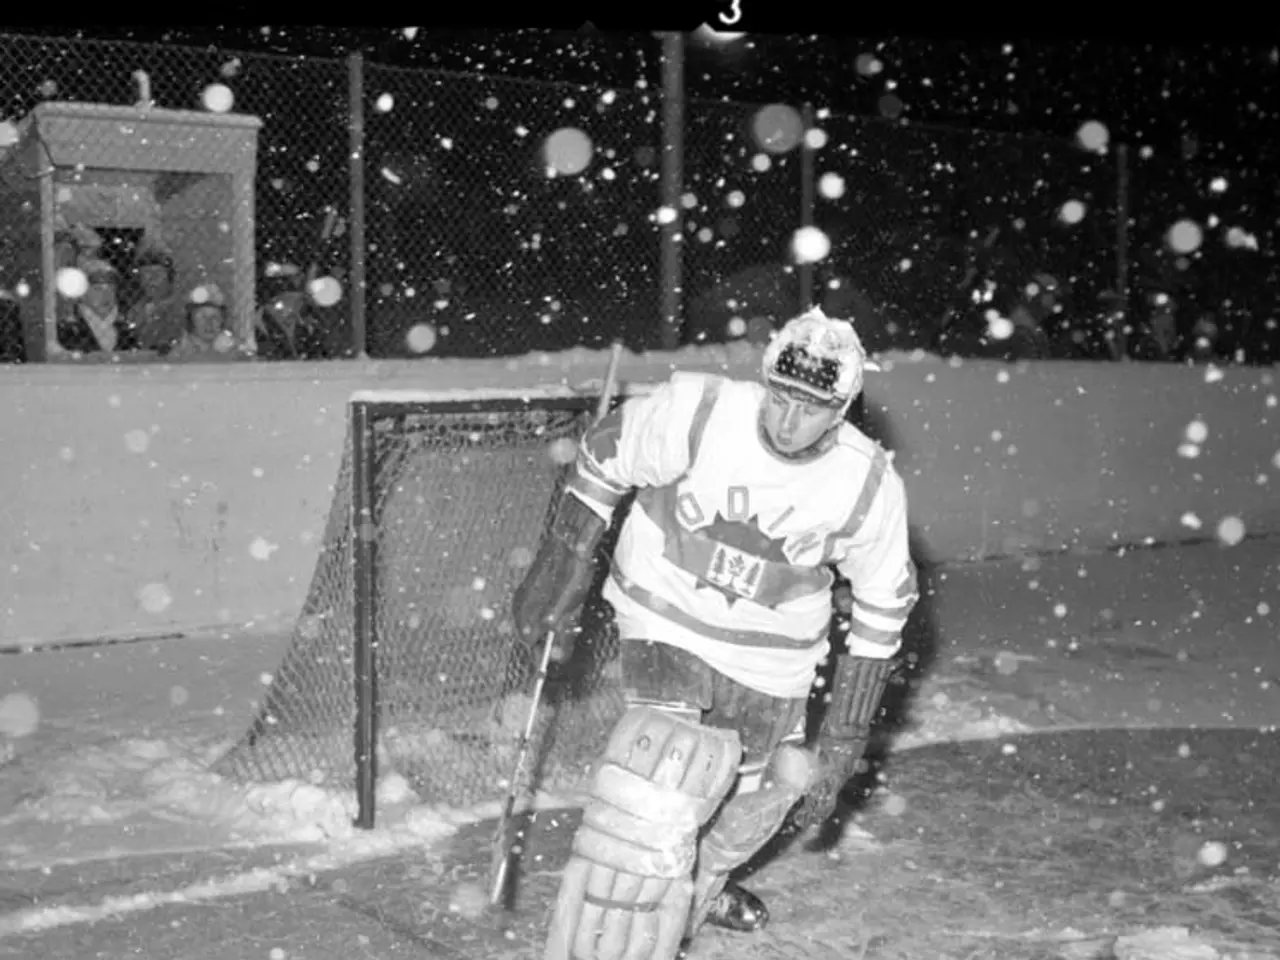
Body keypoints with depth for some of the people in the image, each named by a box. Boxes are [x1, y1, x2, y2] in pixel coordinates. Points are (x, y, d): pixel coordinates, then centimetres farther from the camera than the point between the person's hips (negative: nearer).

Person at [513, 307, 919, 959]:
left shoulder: (870, 487, -17)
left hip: (770, 659, 3)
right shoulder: (696, 412, -24)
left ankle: (699, 887, 54)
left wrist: (846, 732, -3)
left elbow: (882, 606, -4)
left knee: (756, 797, 20)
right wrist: (562, 561, -3)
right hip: (665, 619, -3)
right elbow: (607, 456, -6)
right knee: (666, 771, -24)